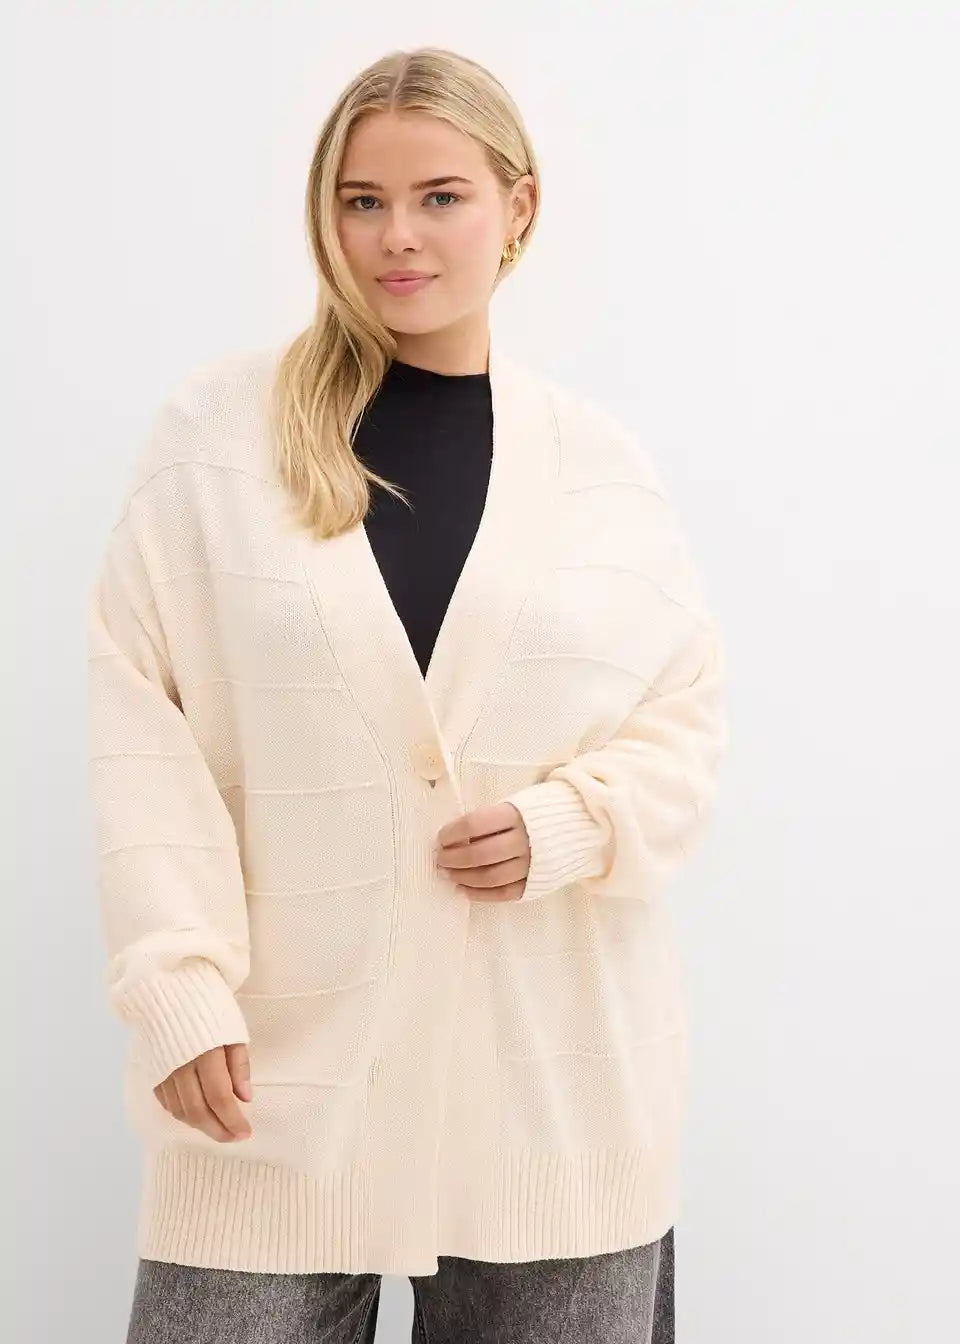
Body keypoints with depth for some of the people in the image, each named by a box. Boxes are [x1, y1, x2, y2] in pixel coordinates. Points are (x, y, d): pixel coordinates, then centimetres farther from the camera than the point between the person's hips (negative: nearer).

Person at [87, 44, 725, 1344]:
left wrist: (571, 821, -10)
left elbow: (686, 718, 10)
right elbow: (139, 716, -3)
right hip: (282, 1060, -1)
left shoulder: (600, 460, 5)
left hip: (554, 1072, 2)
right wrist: (180, 985, -12)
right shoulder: (213, 429, 0)